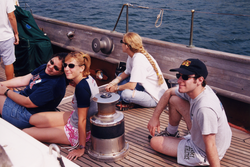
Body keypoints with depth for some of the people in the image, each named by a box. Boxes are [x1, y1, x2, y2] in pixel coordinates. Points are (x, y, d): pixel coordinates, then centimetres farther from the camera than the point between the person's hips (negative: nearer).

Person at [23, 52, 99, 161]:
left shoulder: (81, 88, -30)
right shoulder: (87, 78, -5)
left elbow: (82, 120, -26)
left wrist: (81, 148, -19)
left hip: (77, 131, -9)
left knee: (25, 133, -6)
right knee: (33, 120, 8)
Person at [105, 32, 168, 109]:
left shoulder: (139, 59, -27)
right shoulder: (132, 56, 1)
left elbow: (131, 86, -28)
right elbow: (126, 73, 13)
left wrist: (116, 88, -11)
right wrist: (112, 83, -1)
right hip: (146, 88, 10)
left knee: (126, 93, -33)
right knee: (120, 76, 11)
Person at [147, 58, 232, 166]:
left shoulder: (205, 108, -40)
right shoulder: (192, 88, -12)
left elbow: (210, 146, -36)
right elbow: (169, 93, 5)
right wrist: (155, 117, 5)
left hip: (203, 155, -7)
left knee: (154, 142, -1)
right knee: (174, 100, 4)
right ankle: (171, 134, 27)